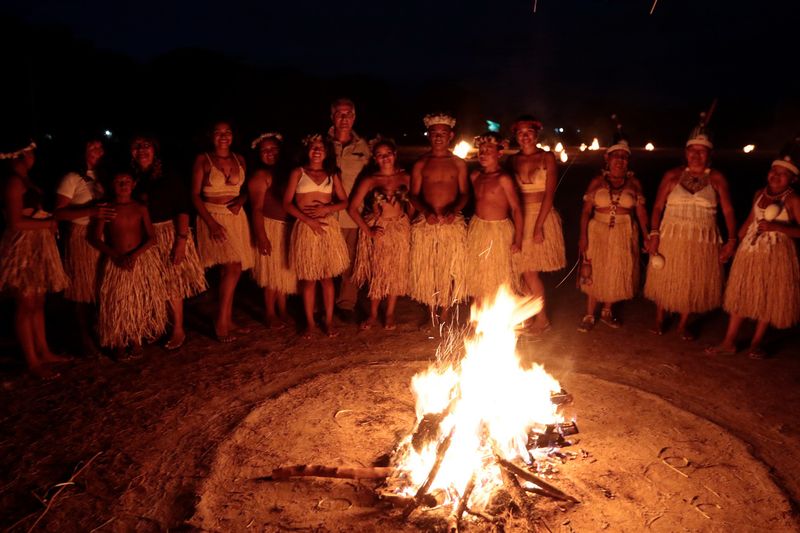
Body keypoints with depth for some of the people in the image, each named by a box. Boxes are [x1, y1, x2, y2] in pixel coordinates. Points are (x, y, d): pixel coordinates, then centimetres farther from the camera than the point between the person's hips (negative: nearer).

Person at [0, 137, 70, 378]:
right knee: (26, 306, 0)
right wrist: (48, 223, -13)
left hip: (35, 246, 10)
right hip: (22, 247, -10)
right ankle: (33, 362, 10)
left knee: (38, 302, 16)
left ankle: (43, 351, 27)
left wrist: (48, 222, 3)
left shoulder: (23, 179, 13)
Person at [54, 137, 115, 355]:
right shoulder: (72, 178, -8)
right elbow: (58, 212, -14)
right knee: (85, 290, 4)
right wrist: (91, 211, -25)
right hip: (82, 237, -5)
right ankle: (86, 339, 17)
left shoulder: (102, 177, 11)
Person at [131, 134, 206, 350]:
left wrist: (181, 240, -20)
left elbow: (183, 209, -12)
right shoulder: (132, 179, 4)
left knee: (171, 284, 0)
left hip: (168, 234, -4)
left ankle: (178, 330, 12)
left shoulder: (168, 178, -7)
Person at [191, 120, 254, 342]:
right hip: (213, 217, -5)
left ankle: (228, 320, 16)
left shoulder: (239, 159, 9)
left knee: (230, 270, 7)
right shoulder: (203, 160, -3)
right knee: (232, 268, -16)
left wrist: (240, 202, -8)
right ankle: (221, 322, -5)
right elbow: (195, 195, -7)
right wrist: (211, 223, -16)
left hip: (236, 217, 5)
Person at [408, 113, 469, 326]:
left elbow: (464, 193, 7)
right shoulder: (421, 164, 7)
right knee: (426, 267, 2)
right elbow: (413, 195, 5)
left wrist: (454, 210, -13)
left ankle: (445, 310, 13)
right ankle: (433, 310, 18)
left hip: (452, 223, 0)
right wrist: (426, 211, -13)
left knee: (451, 267, 0)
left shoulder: (459, 164, 8)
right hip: (426, 222, 0)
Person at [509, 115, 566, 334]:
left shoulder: (547, 158, -3)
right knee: (525, 271, 5)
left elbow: (549, 194, -9)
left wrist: (538, 226, -16)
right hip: (519, 218, 4)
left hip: (542, 215, -4)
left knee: (529, 272, -5)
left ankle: (542, 319, 12)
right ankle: (531, 316, 19)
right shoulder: (512, 160, 7)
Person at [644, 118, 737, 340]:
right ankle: (659, 320, 30)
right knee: (665, 279, 9)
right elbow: (658, 207, -2)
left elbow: (728, 211, -3)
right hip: (671, 237, 0)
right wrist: (654, 234, -10)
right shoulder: (672, 176, -1)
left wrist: (731, 240, -9)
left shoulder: (717, 179, -1)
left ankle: (683, 324, 28)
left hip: (702, 241, 1)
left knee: (694, 283, 10)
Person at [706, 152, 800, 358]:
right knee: (740, 295, 7)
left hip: (776, 254, -5)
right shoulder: (759, 194, 5)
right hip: (750, 250, 5)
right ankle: (729, 343, 15)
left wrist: (777, 227, -26)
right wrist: (736, 243, 14)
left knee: (768, 299, 7)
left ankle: (756, 343, 22)